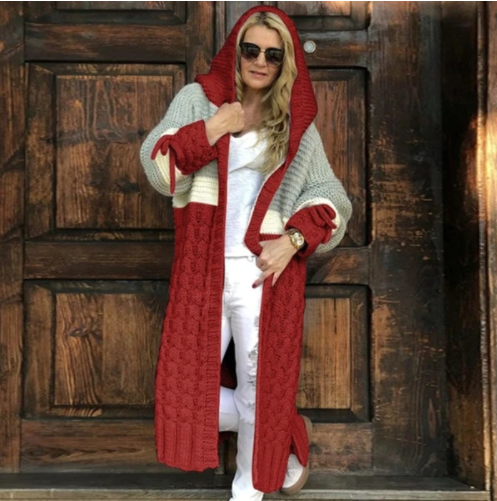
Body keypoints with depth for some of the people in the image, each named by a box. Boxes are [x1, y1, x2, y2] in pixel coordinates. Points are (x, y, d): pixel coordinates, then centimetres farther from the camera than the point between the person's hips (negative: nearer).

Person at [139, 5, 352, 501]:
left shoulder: (298, 127, 7)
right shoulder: (197, 100, 7)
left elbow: (331, 199, 5)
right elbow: (157, 167, -3)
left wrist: (294, 239, -11)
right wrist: (209, 131, -16)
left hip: (266, 274, -1)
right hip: (201, 273, 1)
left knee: (259, 393, 7)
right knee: (185, 393, 2)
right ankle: (286, 436, 28)